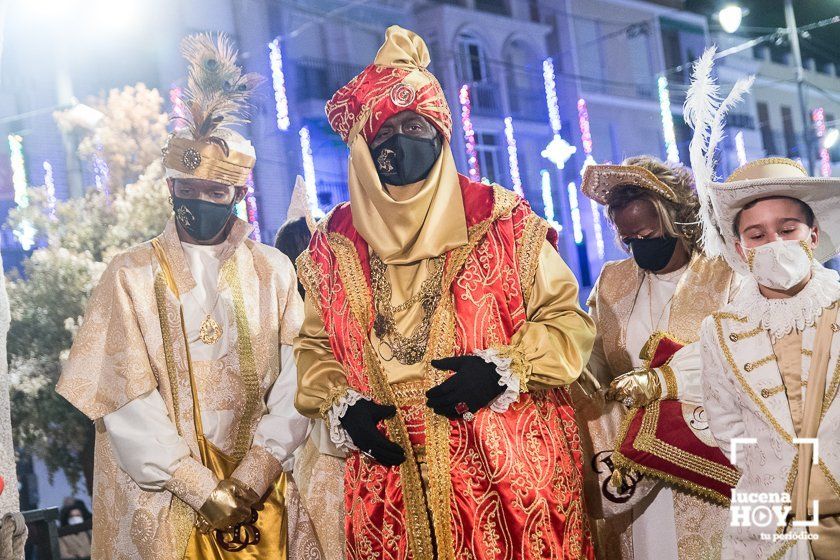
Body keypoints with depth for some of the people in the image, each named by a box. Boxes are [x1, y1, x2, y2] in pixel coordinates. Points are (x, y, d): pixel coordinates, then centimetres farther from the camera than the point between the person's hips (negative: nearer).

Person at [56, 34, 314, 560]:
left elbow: (295, 382, -4)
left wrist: (251, 479, -14)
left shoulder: (273, 270, 2)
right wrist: (202, 490, -14)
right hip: (162, 497, -1)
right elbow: (125, 402, -9)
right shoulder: (132, 275, -3)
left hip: (259, 498, 2)